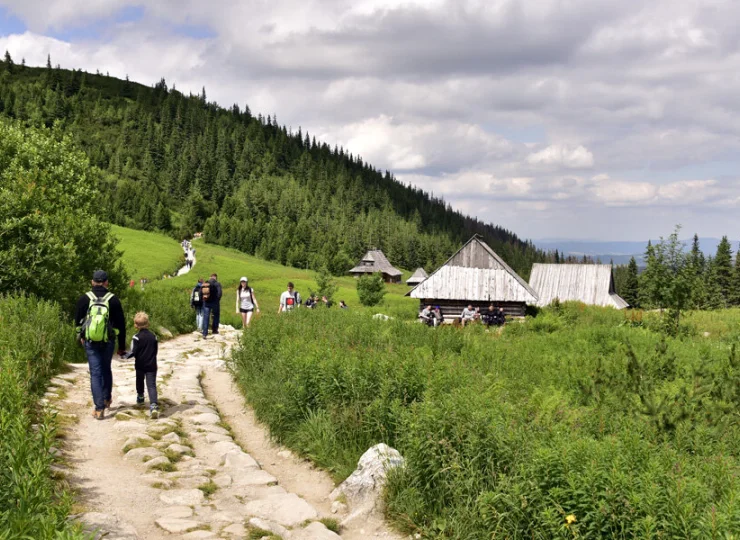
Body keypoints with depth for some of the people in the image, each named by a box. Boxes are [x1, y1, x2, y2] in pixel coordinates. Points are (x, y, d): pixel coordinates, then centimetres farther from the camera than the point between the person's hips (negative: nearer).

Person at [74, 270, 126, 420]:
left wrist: (81, 336, 27)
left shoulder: (84, 299, -4)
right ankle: (107, 399, 34)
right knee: (106, 370, 21)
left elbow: (78, 321, 8)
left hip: (90, 342, -1)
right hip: (108, 342, 1)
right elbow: (120, 324, -1)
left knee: (95, 373, 0)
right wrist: (122, 346, 7)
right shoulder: (113, 300, -4)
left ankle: (99, 408, -6)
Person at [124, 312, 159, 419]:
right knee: (151, 385, -6)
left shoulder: (137, 337, -10)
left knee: (140, 382, 25)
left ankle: (140, 397, 45)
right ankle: (153, 405, -23)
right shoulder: (153, 336, 3)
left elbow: (133, 352, -14)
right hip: (151, 365, 2)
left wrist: (126, 356, 5)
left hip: (140, 365, -1)